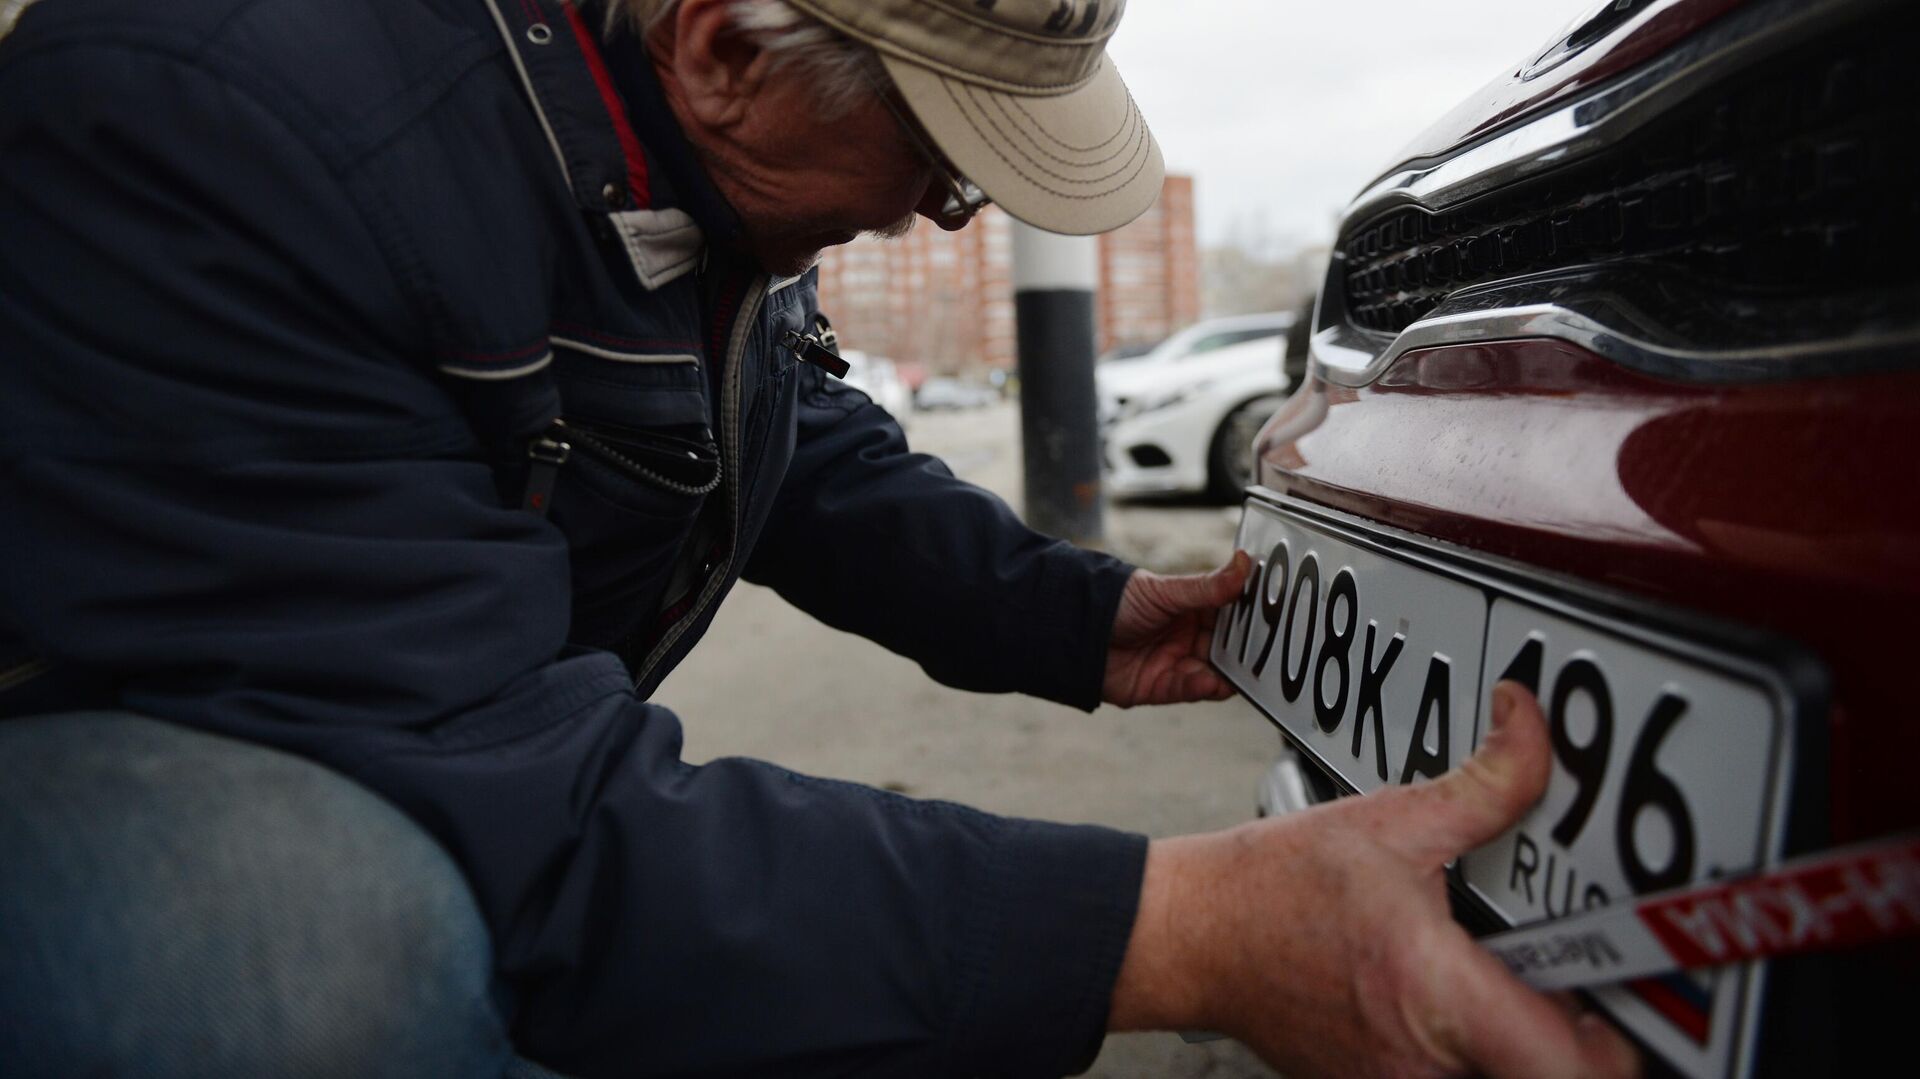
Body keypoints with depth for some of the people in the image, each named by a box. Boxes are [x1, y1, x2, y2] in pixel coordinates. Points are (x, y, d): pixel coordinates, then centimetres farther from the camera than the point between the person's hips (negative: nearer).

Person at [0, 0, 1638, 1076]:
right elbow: (482, 795, -37)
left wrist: (1079, 618, -5)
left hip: (477, 755, 6)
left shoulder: (719, 153, -9)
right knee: (306, 938, -37)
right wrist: (1158, 931, -42)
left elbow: (807, 448, 6)